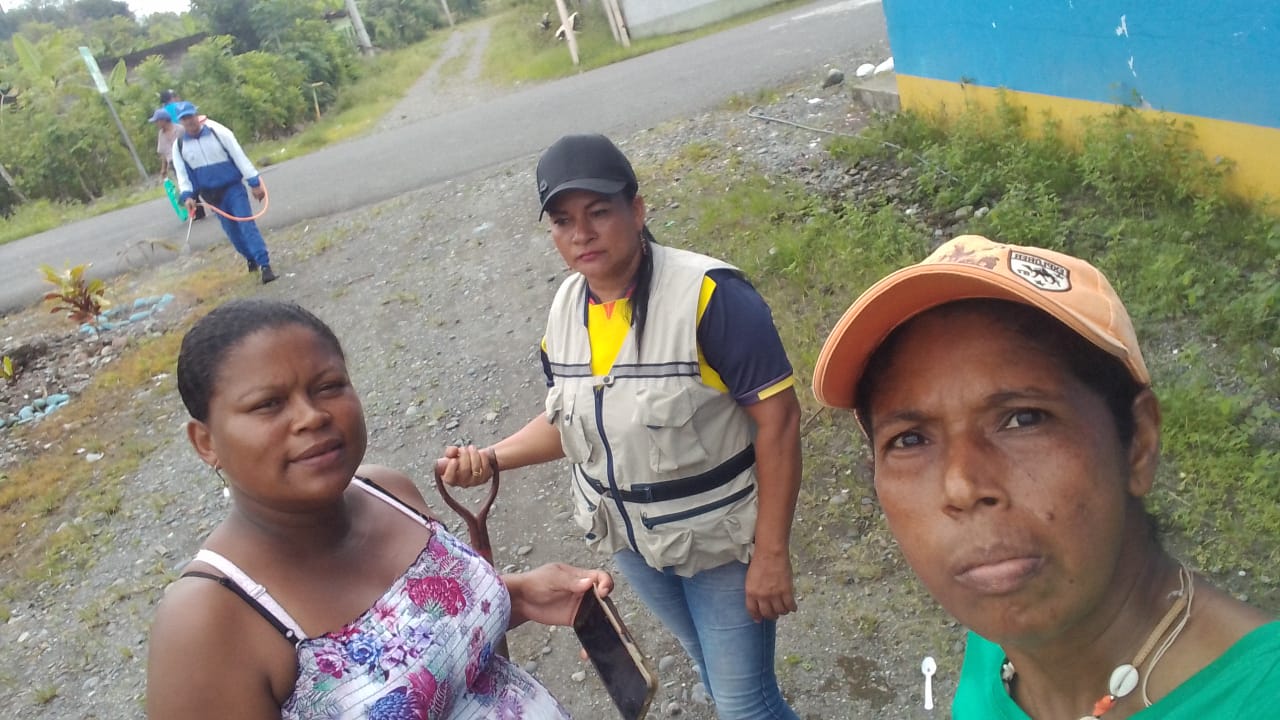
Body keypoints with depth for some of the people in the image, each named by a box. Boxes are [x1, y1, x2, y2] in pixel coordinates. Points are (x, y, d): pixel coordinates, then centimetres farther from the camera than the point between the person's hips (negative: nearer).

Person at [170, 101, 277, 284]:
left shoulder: (218, 132, -10)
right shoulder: (179, 146, -1)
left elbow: (239, 157, -7)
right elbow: (182, 173, 1)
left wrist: (254, 183, -8)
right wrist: (187, 195, -16)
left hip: (233, 187, -4)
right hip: (212, 194, 4)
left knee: (247, 224, -12)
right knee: (231, 230, 9)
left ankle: (265, 265, -15)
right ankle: (251, 259, 27)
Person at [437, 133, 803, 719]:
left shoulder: (707, 294, -26)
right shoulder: (564, 310, -5)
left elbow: (777, 416, -23)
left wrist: (770, 553, -21)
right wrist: (492, 458, -9)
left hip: (720, 540, -6)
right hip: (628, 540, 6)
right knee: (713, 668, 26)